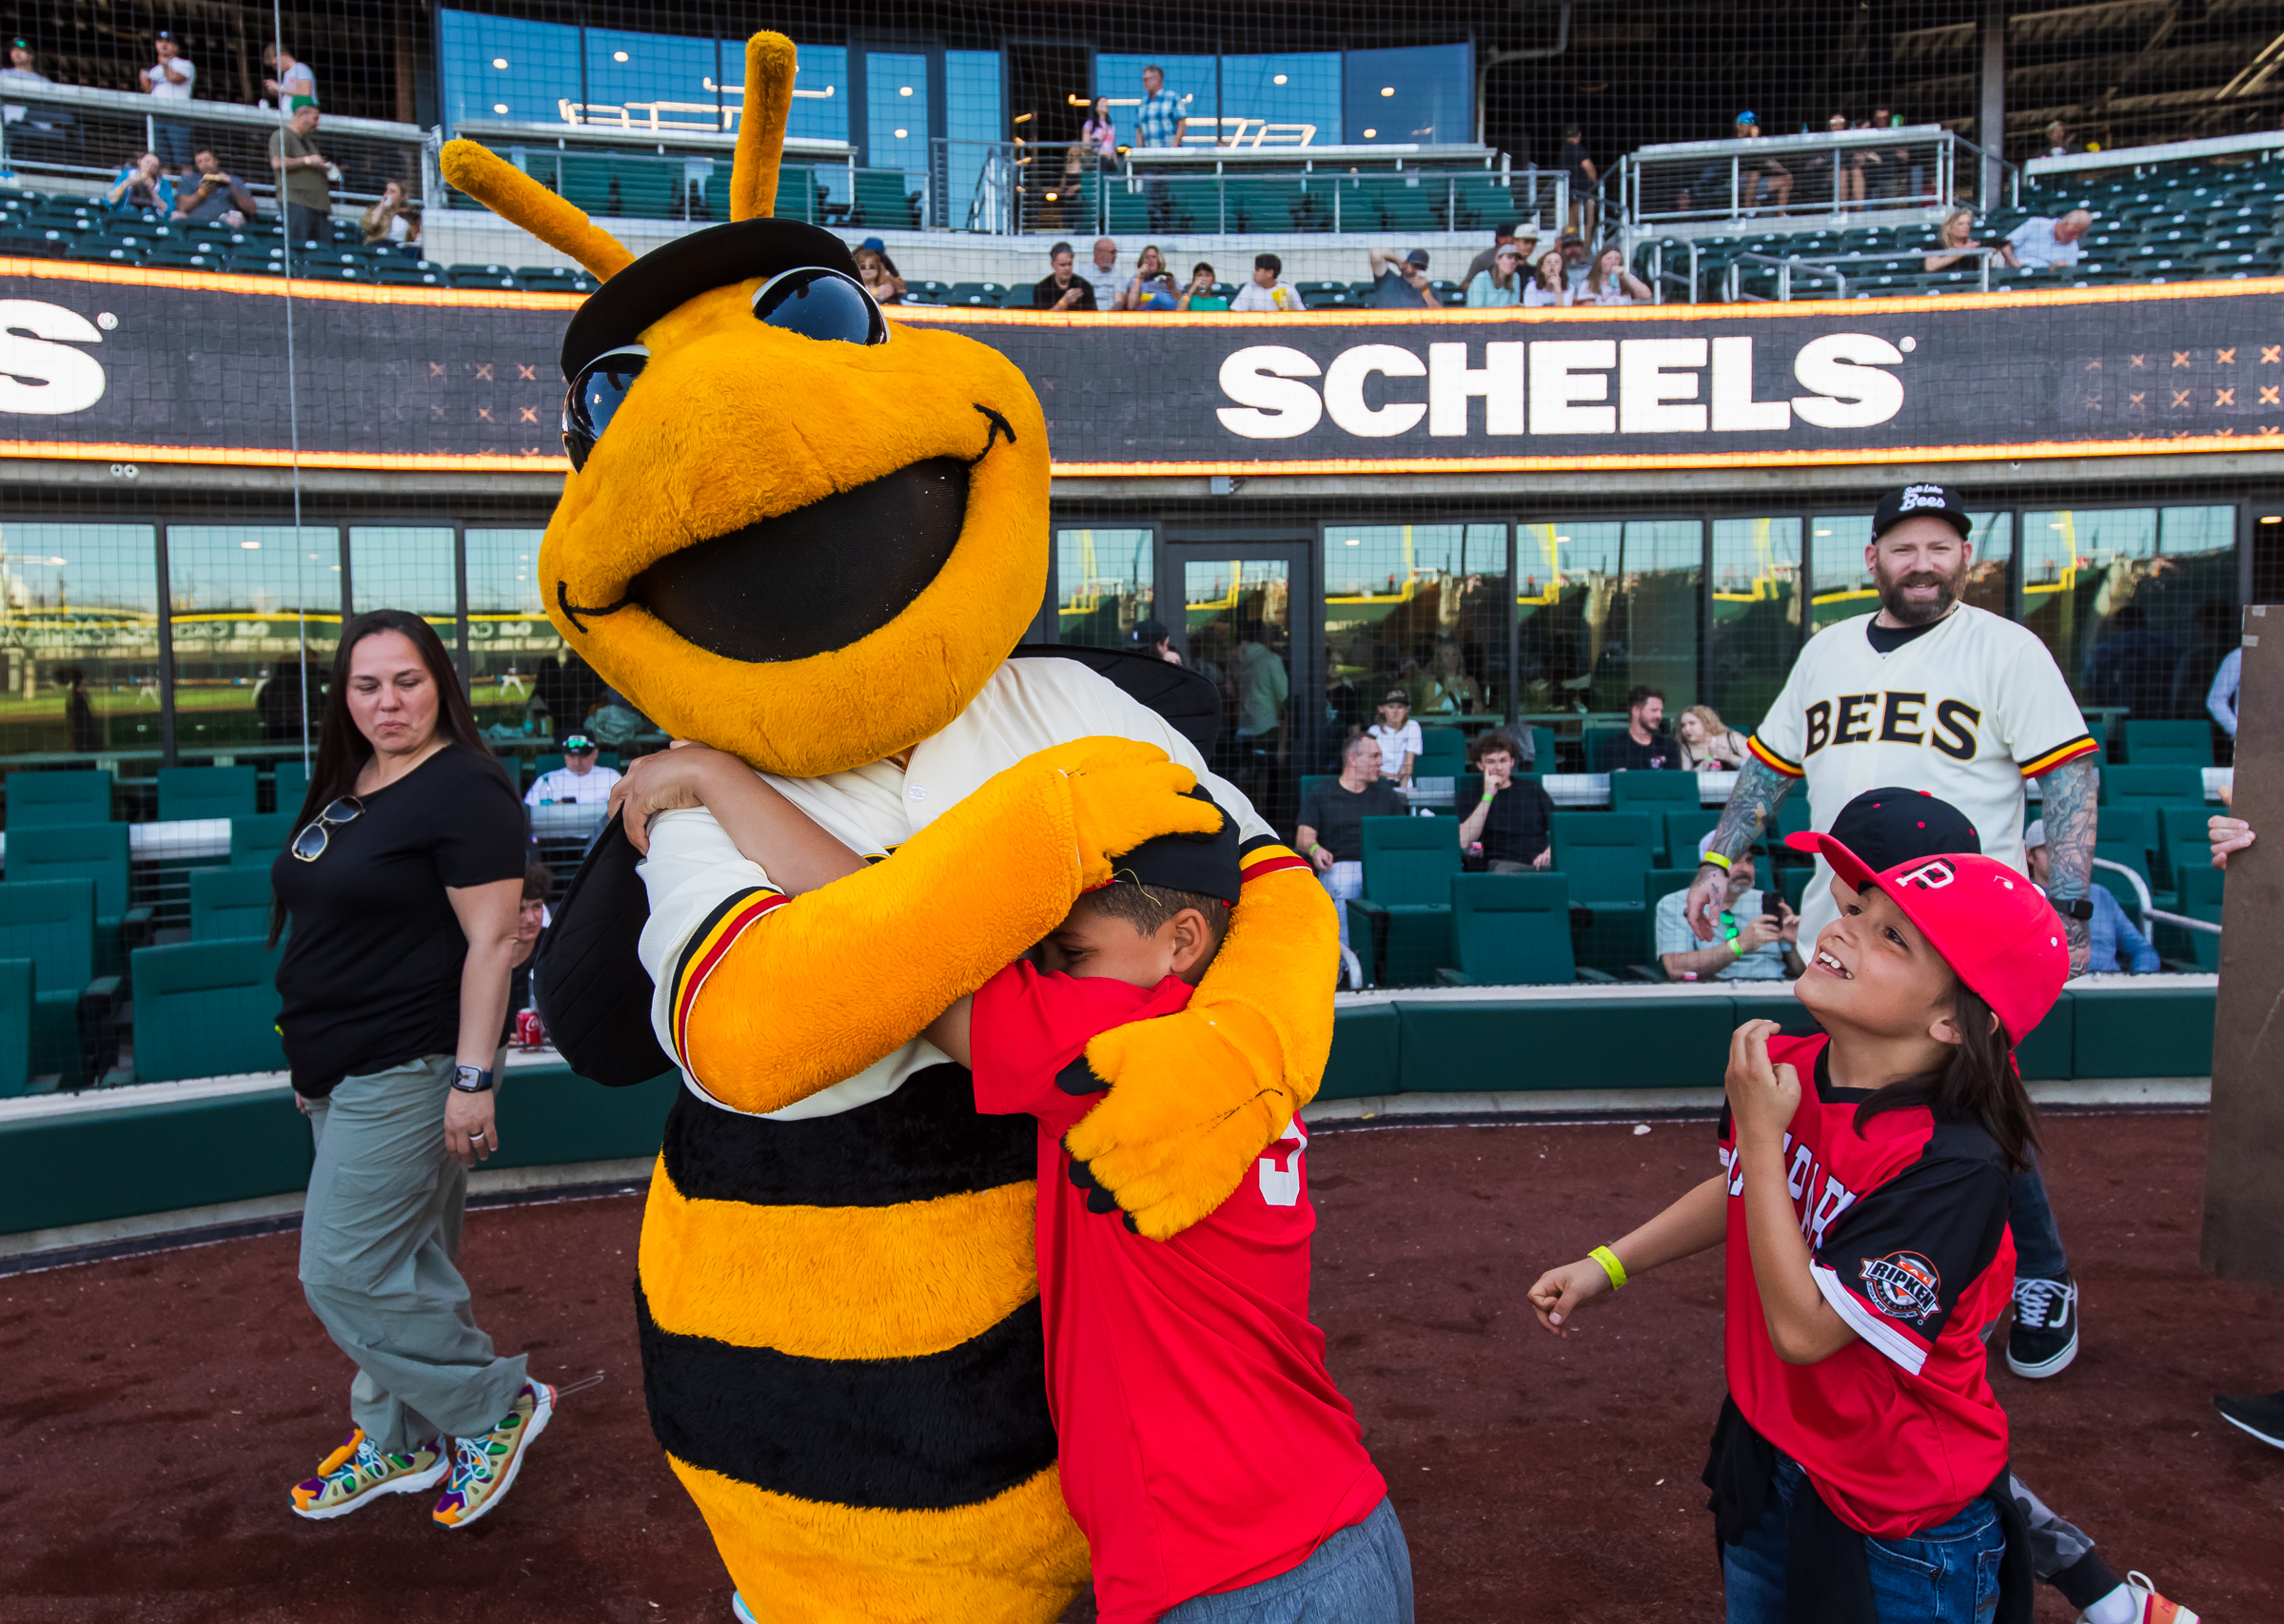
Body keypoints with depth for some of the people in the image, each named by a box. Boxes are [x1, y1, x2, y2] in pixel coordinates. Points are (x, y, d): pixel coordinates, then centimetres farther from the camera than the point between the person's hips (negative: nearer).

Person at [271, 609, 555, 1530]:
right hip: (342, 1072, 9)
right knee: (399, 1264, 17)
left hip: (406, 1070, -8)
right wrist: (311, 1057, 21)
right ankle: (397, 1443, 31)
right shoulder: (345, 787, 12)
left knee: (347, 1274, -6)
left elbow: (492, 941, -20)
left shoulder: (464, 791, -15)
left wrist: (473, 1080, -23)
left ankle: (498, 1406, 10)